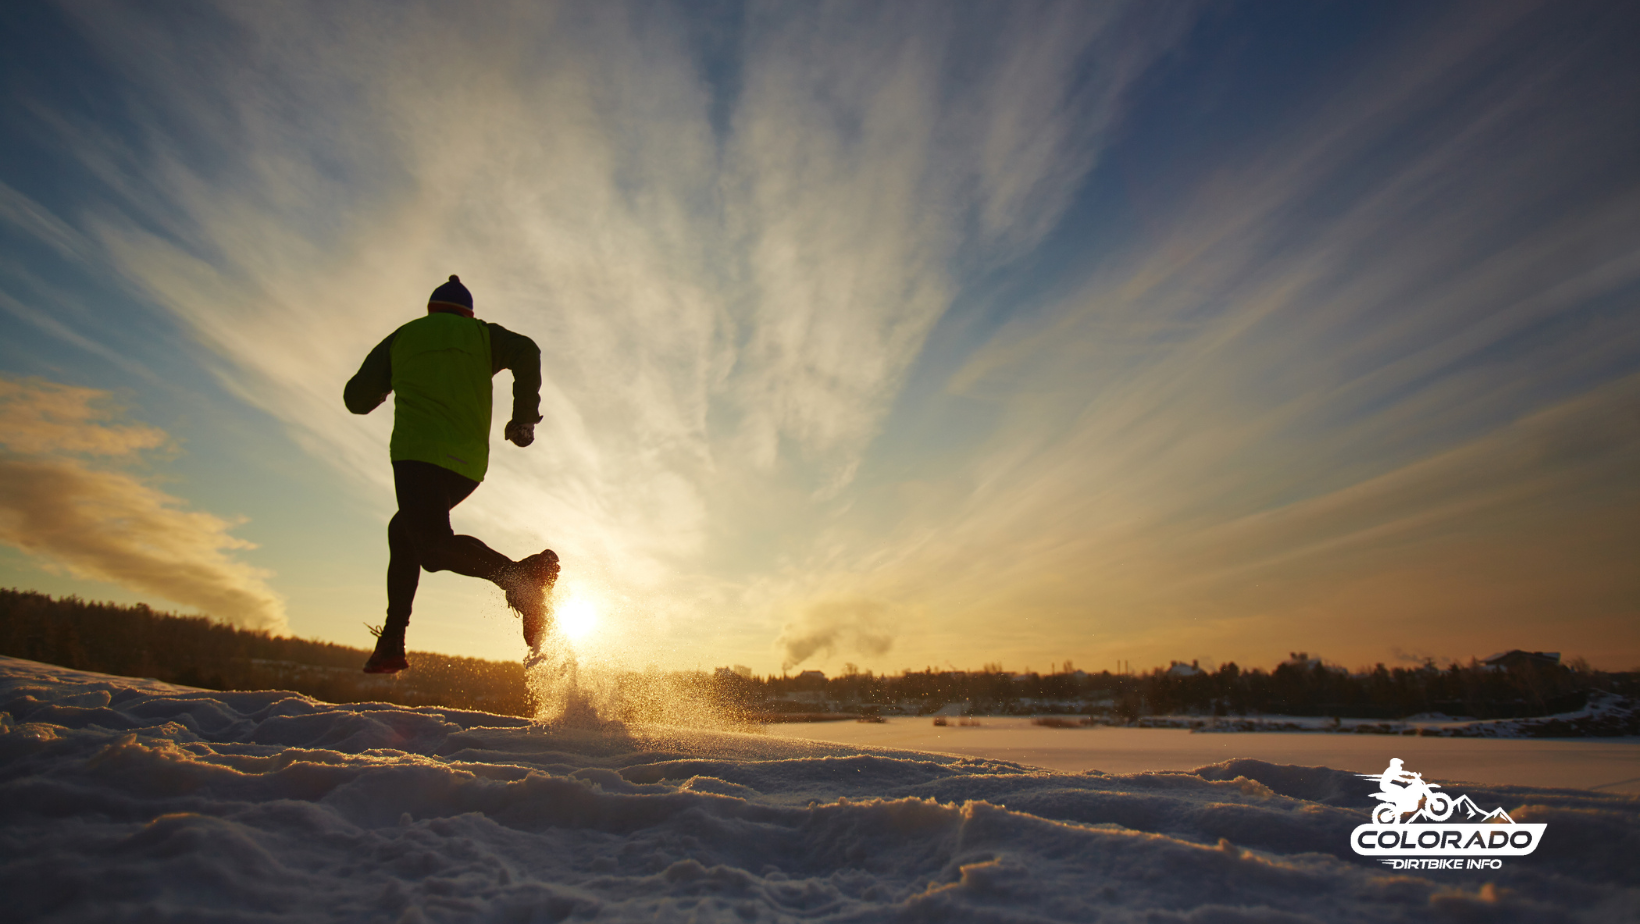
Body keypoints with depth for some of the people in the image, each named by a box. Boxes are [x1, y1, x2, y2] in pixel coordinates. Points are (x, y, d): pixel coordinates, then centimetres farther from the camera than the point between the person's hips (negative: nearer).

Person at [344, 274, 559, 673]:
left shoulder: (402, 337, 20)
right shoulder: (480, 334, 21)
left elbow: (357, 399, 21)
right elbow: (526, 351, -1)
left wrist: (385, 385, 43)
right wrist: (525, 415, 2)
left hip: (418, 450, -4)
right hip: (468, 464, 4)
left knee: (433, 545, -20)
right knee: (404, 530, 23)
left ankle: (518, 577, -48)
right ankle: (392, 643, 19)